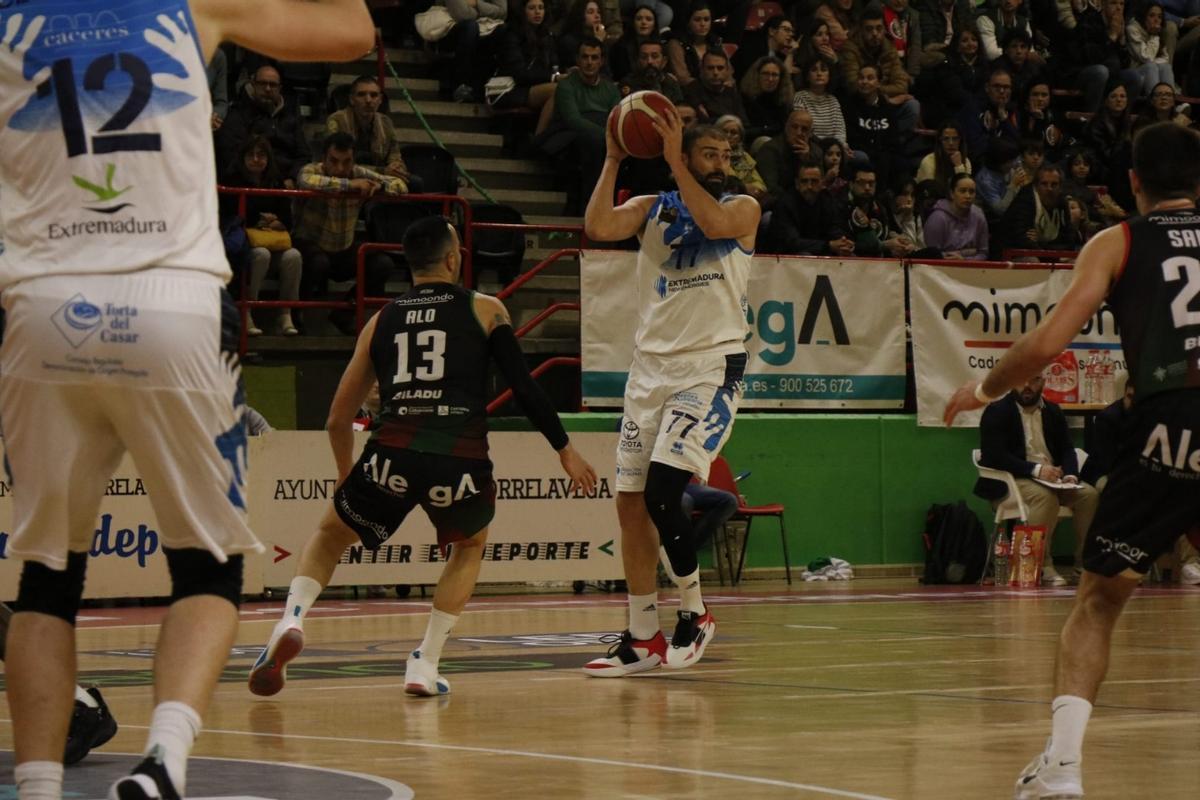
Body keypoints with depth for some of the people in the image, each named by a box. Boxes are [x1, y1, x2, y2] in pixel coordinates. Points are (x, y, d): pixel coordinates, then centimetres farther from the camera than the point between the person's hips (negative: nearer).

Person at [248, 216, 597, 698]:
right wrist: (565, 451, 18)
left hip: (392, 454, 1)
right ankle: (424, 666, 19)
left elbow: (338, 419, 25)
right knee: (470, 546, 30)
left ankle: (292, 622, -1)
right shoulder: (484, 309, 14)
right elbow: (525, 388, 7)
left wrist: (347, 477, 40)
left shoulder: (382, 320, 21)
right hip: (461, 460, -1)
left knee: (330, 536, 27)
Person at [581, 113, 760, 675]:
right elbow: (597, 227, -8)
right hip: (651, 366, 5)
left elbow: (713, 223, -20)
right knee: (630, 502, 4)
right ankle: (642, 639, 13)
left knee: (662, 493, -18)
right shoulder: (652, 209, 10)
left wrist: (674, 163, -18)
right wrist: (613, 161, -10)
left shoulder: (742, 209, 3)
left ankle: (694, 614, 0)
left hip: (710, 369, -5)